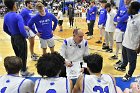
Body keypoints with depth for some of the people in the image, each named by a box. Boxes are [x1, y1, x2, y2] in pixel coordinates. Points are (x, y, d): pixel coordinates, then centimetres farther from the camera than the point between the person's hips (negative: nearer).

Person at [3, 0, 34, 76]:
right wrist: (26, 36, -11)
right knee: (23, 55, 8)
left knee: (17, 54, 22)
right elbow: (22, 30, -29)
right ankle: (24, 71, 19)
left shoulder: (6, 16, 2)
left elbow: (5, 29, 11)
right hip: (20, 38, -7)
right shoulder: (18, 16, -22)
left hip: (13, 38, 7)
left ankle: (20, 67, 39)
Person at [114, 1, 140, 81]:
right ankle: (123, 67, 51)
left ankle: (129, 75, 27)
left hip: (132, 45, -8)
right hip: (125, 42, 9)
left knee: (132, 61, 10)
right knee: (124, 57, 28)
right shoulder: (130, 17, 4)